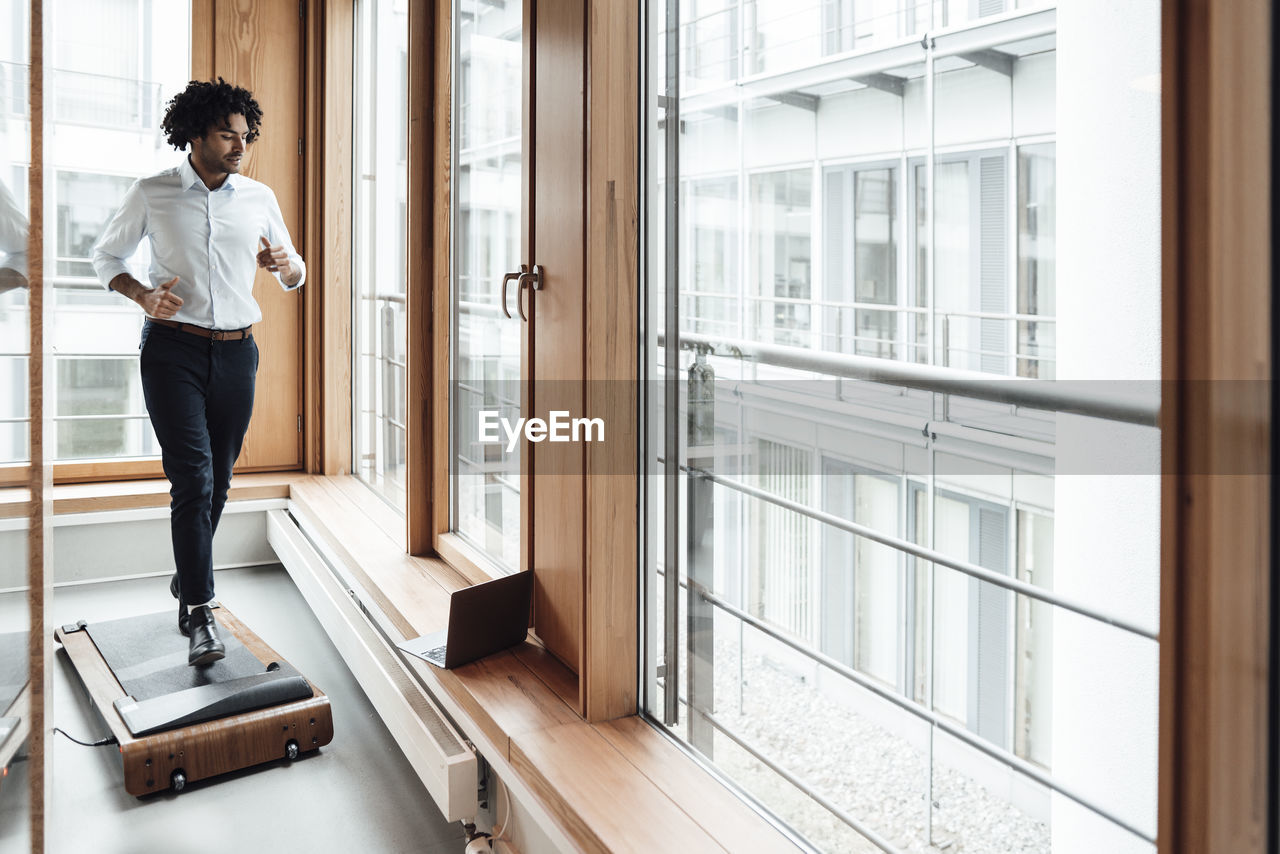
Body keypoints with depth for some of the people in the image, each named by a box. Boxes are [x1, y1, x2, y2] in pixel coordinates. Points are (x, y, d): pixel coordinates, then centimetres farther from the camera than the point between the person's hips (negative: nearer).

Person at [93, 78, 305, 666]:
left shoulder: (259, 198, 8)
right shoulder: (152, 194, 1)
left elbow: (295, 274, 15)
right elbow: (106, 256, 11)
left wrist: (284, 265, -9)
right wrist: (142, 295, -8)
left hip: (236, 353, 3)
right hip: (173, 349, -3)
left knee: (218, 479, 11)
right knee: (193, 478, -11)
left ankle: (189, 573, 34)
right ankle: (198, 613, -8)